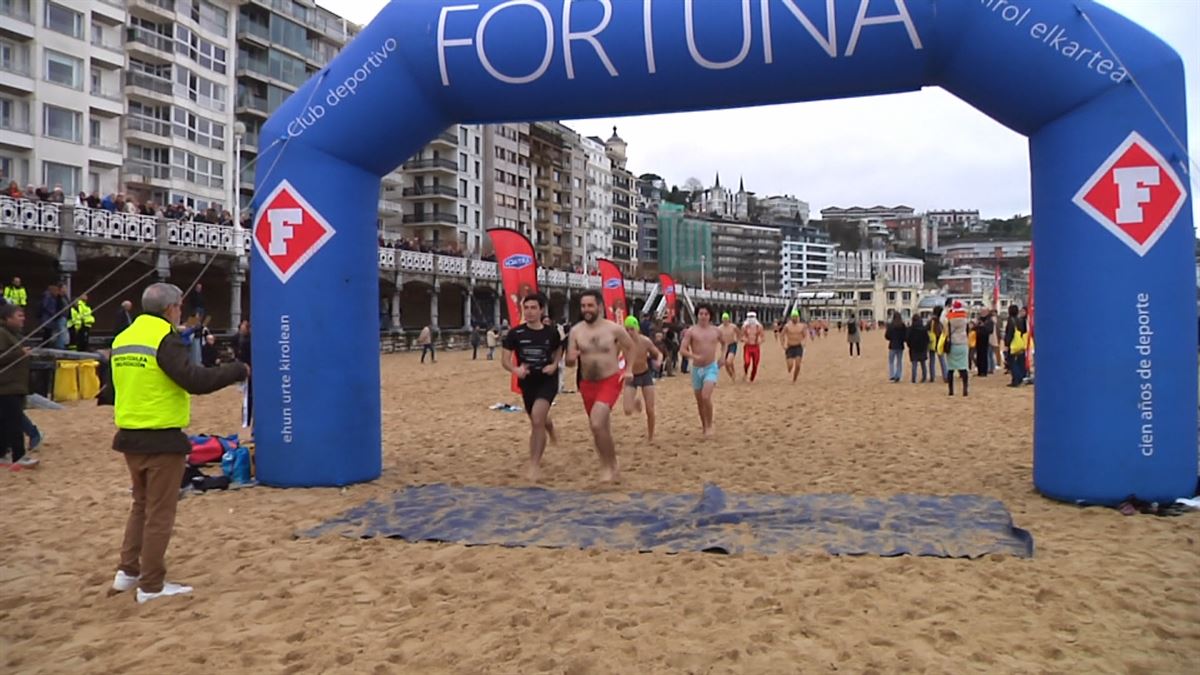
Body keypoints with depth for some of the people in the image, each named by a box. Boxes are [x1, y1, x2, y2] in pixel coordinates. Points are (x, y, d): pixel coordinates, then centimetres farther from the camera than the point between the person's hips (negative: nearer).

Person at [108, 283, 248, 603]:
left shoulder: (123, 339, 9)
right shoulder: (165, 339, -16)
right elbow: (195, 380, -25)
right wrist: (239, 370, -16)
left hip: (130, 436, 8)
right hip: (162, 439, -8)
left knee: (141, 505, 22)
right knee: (159, 513, 3)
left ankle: (128, 571, 24)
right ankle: (151, 586, 10)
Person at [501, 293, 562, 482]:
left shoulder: (551, 332, -7)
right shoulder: (515, 334, -9)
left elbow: (558, 351, 13)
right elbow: (504, 360, -5)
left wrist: (554, 365, -8)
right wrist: (515, 369, -26)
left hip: (547, 380, -3)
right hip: (527, 382, 3)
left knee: (537, 418, -23)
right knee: (537, 421, 20)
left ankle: (534, 464, -14)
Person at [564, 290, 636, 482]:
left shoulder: (614, 329, -9)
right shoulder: (575, 331, -3)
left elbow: (630, 347, 10)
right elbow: (569, 362, -1)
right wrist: (571, 358, -24)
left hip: (610, 381, -4)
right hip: (587, 384, 4)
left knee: (597, 424, -22)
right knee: (600, 427, 15)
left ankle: (608, 465, -5)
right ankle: (612, 465, 33)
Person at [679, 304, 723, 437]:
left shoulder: (716, 331, 3)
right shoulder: (691, 331, -4)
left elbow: (724, 342, 25)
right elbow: (682, 350, -11)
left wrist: (722, 357, 12)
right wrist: (693, 356, -28)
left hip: (711, 368, -1)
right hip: (696, 369, 1)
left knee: (706, 397, -21)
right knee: (699, 400, 11)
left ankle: (709, 426, -5)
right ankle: (704, 425, 31)